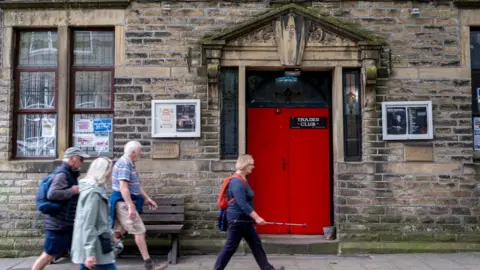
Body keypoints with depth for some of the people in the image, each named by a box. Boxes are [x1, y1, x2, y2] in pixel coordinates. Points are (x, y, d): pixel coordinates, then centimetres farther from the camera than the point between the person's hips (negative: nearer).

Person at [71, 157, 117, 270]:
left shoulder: (95, 189, 12)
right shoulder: (93, 192, -18)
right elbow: (88, 224, -21)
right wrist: (90, 252, -22)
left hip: (96, 244, 9)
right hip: (96, 247, -9)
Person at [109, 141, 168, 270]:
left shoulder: (129, 164, 15)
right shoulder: (124, 164, -17)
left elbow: (135, 185, 23)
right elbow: (123, 187, -26)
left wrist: (147, 198, 23)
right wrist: (131, 206, -31)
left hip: (124, 203, 10)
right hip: (123, 203, -10)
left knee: (118, 231, 14)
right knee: (139, 231, -8)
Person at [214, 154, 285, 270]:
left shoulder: (242, 180, 11)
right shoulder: (237, 181, -21)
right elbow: (242, 204, -26)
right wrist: (256, 217, -24)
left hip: (244, 219, 10)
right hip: (237, 219, -10)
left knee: (256, 244, 12)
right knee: (230, 247, 0)